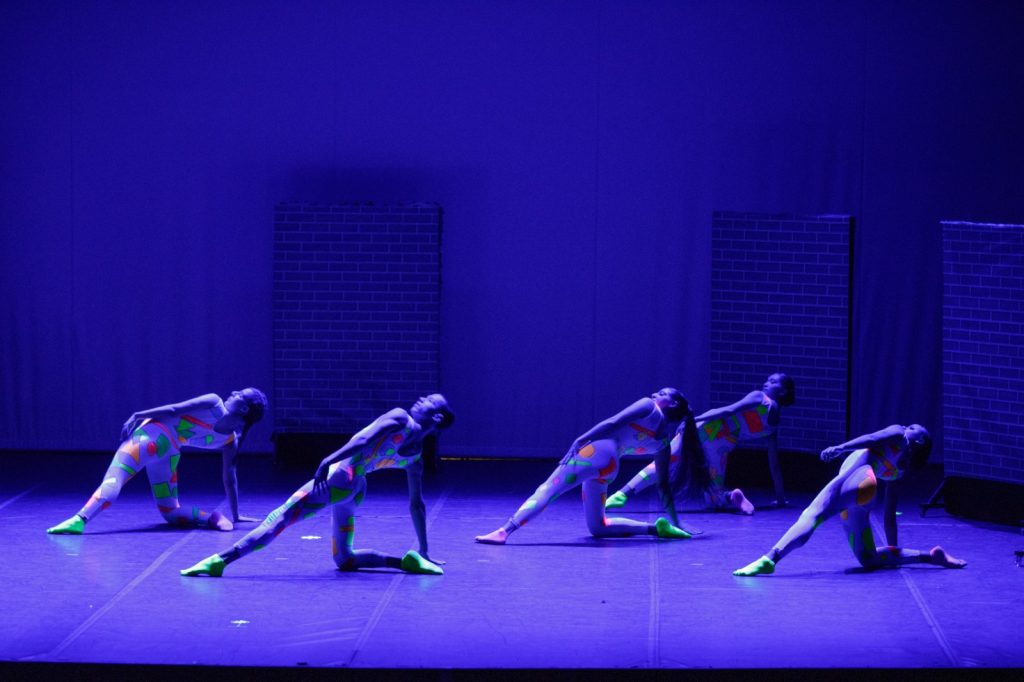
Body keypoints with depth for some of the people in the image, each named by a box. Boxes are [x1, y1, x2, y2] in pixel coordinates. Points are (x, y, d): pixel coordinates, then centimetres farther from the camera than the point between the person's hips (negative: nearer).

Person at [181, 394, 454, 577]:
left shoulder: (400, 418, -2)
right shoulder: (415, 458, 16)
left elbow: (364, 441, -17)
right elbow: (417, 506, 20)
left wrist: (328, 461, -24)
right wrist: (424, 550, 27)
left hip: (339, 476, -7)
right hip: (356, 489, 7)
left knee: (278, 519, -12)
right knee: (344, 559, 18)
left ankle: (221, 559, -22)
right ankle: (409, 561, 1)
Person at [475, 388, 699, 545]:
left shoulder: (648, 406, 7)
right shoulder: (664, 442, 22)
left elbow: (614, 422, -7)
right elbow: (664, 486, 22)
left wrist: (582, 439, -13)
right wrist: (675, 523, 28)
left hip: (596, 450, -6)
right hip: (609, 466, 6)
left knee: (545, 491, -14)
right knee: (598, 527, 18)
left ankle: (504, 531, -30)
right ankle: (657, 528, 6)